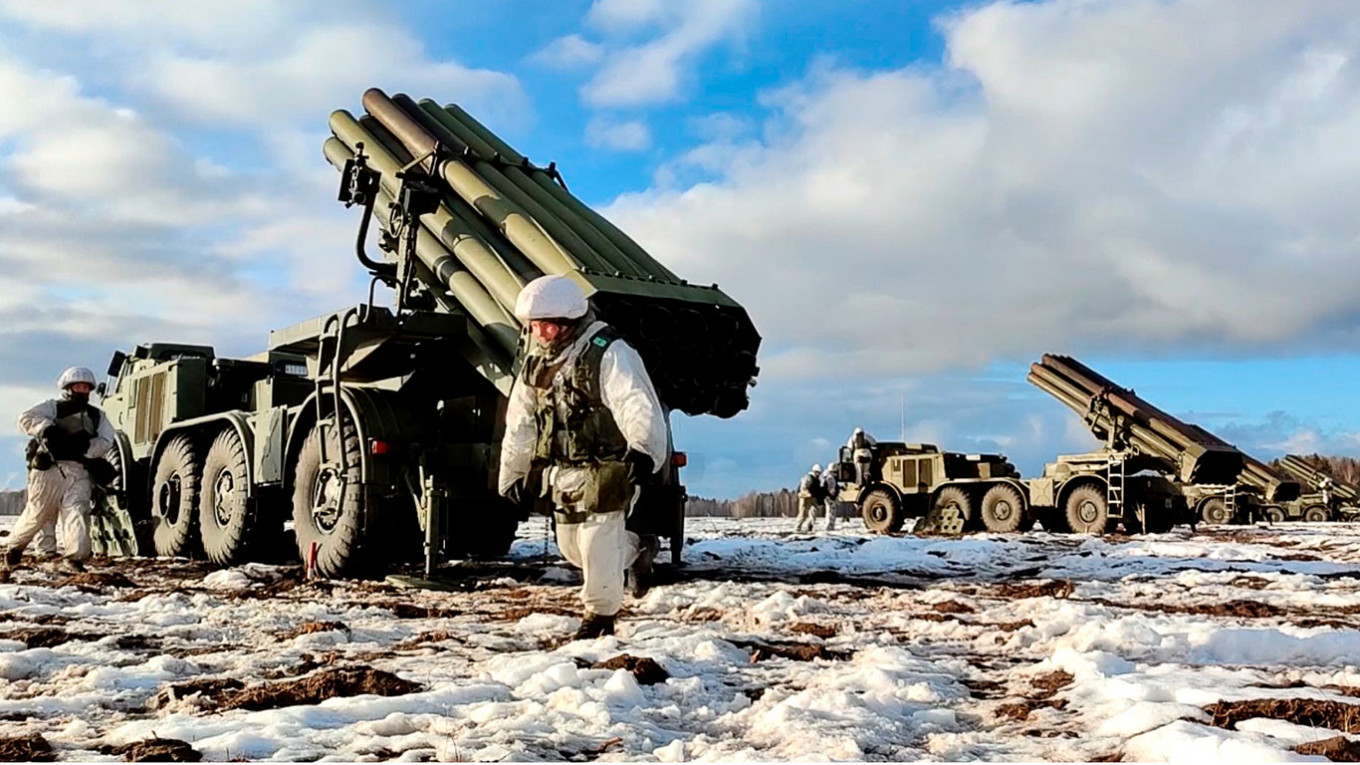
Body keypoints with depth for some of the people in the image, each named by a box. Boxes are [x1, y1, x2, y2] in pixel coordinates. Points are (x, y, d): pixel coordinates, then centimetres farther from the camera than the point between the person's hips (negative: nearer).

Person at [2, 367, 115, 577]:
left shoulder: (96, 416, 20)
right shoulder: (53, 407, 11)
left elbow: (106, 440, 5)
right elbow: (26, 419, -4)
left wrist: (86, 446, -13)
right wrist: (47, 429, -21)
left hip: (79, 473, 2)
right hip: (50, 468, -2)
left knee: (78, 512, -14)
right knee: (37, 514, 4)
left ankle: (75, 558, -17)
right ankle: (14, 547, 27)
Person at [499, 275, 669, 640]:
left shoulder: (607, 354, -16)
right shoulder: (537, 362, 8)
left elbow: (639, 408, -25)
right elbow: (520, 423, 16)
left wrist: (644, 452, -37)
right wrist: (514, 475, 17)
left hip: (605, 470, -8)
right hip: (561, 471, 8)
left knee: (598, 541, -6)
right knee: (570, 545, 15)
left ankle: (600, 613, 15)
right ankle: (635, 554, 39)